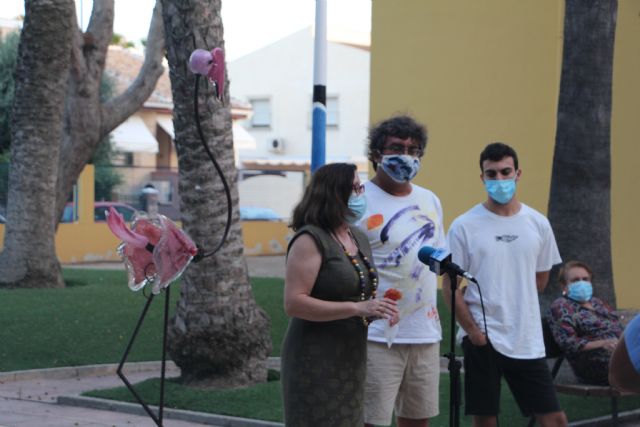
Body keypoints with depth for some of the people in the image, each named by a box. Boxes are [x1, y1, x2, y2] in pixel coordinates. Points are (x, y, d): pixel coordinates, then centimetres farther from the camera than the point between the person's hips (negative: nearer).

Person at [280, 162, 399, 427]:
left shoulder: (359, 239, 13)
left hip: (351, 362, 8)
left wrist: (376, 309, 5)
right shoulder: (310, 239, -14)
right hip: (316, 362, -8)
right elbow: (294, 303, -22)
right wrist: (357, 308, -25)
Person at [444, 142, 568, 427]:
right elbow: (450, 286, -3)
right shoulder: (464, 226, -4)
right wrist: (473, 330, -9)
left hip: (528, 341, 3)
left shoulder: (538, 224, 5)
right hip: (482, 338, -2)